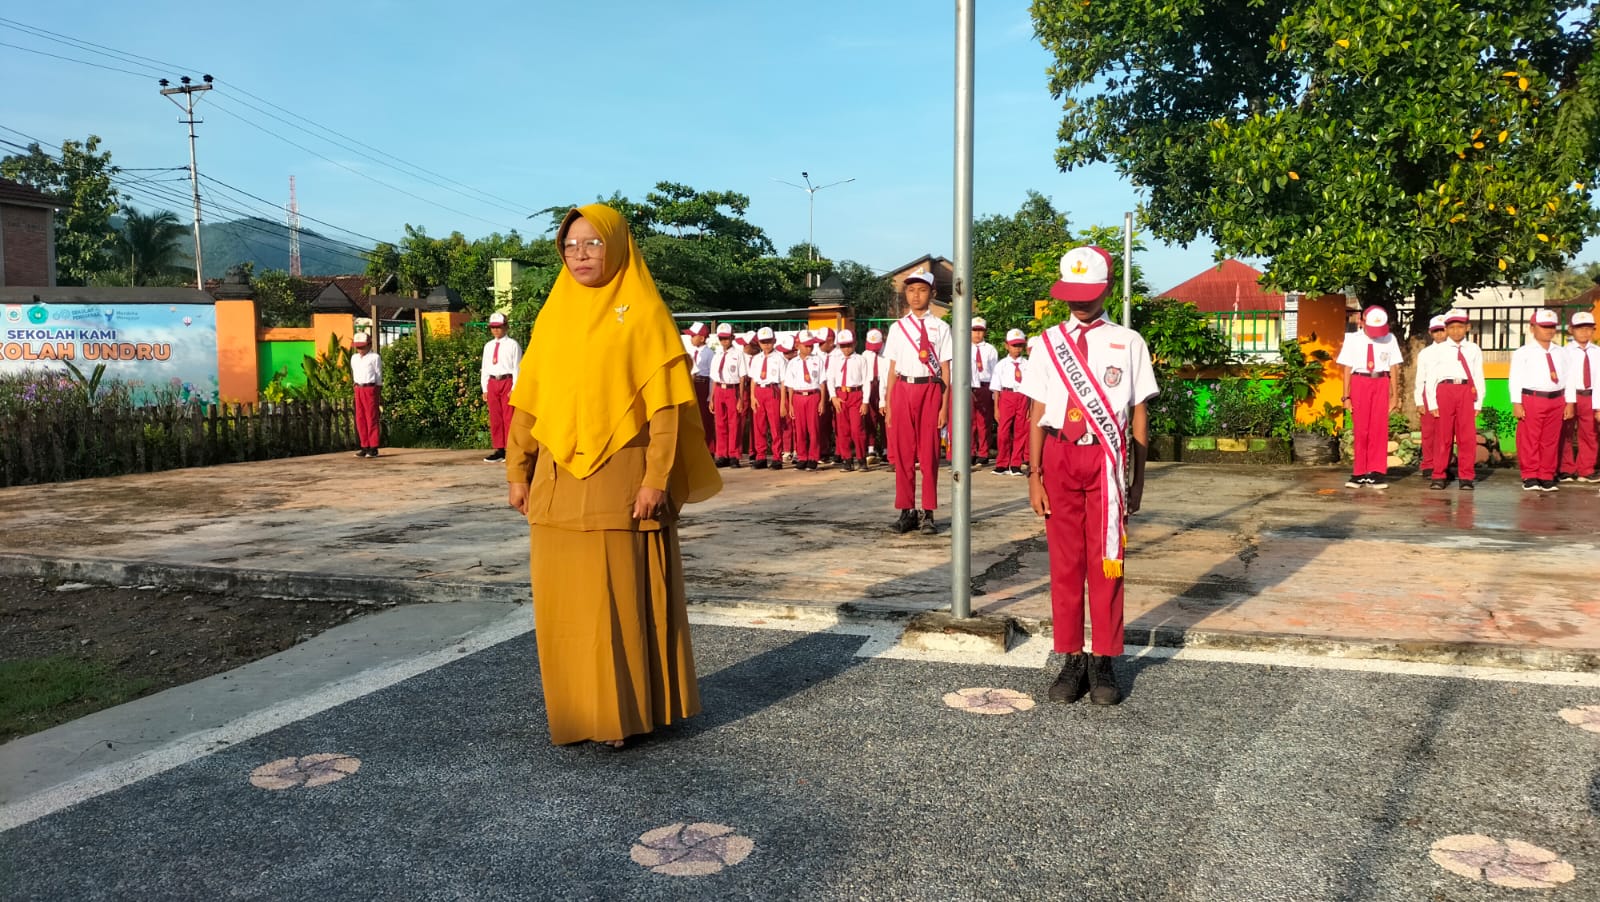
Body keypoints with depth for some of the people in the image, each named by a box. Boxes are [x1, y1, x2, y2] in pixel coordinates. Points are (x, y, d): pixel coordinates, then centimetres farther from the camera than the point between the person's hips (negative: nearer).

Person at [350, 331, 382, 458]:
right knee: (360, 419, 7)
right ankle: (365, 447, 13)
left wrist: (378, 392, -4)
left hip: (370, 389, -6)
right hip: (358, 389, 6)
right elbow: (354, 374, 18)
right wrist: (356, 388, 11)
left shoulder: (375, 357, -4)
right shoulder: (354, 358, 14)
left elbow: (379, 376, -2)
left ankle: (373, 448, -1)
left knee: (371, 419, -4)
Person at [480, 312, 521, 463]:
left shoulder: (512, 345, -3)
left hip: (507, 381, -6)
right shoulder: (488, 346, 14)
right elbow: (485, 368, 16)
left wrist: (514, 388, -12)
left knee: (509, 417, -3)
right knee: (494, 418, 7)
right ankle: (499, 450, 12)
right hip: (492, 383, 6)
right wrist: (485, 389, 10)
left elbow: (517, 367, -7)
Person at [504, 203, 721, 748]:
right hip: (556, 482, 5)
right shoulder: (552, 315, 11)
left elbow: (665, 403, -8)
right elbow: (529, 401, 12)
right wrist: (518, 472, 7)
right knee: (563, 599, 8)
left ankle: (625, 714, 13)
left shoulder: (642, 312, -3)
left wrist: (657, 479, -15)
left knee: (623, 596, 0)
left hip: (620, 481, -5)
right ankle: (574, 712, 21)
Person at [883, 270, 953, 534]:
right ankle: (907, 511, 14)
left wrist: (944, 406, -6)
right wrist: (888, 405, 6)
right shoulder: (897, 327, 9)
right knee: (903, 453, 5)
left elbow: (945, 370, 0)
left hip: (930, 390, -2)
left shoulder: (940, 328, 2)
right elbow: (892, 369, 9)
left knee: (929, 454, 2)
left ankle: (928, 514, 10)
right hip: (902, 390, 2)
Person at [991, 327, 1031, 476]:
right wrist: (996, 408, 0)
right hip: (1006, 396, -1)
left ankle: (1016, 465, 13)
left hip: (1023, 397, 1)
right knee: (1003, 431, -1)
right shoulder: (1001, 365, 6)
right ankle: (1002, 464, 12)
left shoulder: (1027, 365, 7)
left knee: (1021, 431, 4)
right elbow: (996, 388, 5)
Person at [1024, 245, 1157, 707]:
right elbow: (1037, 414, 6)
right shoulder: (1048, 342, 8)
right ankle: (1071, 660, 14)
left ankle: (1104, 663, 12)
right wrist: (1034, 475, 0)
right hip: (1059, 456, 2)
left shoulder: (1128, 343, 4)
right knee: (1064, 561, 6)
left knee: (1106, 563, 2)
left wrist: (1138, 479, 2)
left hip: (1107, 458, -1)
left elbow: (1139, 415, 5)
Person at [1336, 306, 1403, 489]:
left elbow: (1393, 368, 4)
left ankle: (1376, 473, 7)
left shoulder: (1390, 339, 1)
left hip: (1381, 383, 1)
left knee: (1379, 429, 0)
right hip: (1360, 382, -1)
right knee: (1360, 429, 2)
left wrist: (1395, 395, 3)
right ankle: (1359, 473, 9)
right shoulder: (1353, 339, 0)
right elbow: (1347, 369, 1)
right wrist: (1346, 396, -2)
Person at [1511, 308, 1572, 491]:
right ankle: (1530, 477, 6)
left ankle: (1547, 477, 15)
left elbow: (1567, 379, 11)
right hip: (1532, 399, -4)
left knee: (1551, 441, 8)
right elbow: (1515, 379, -5)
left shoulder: (1560, 353, 13)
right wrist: (1516, 404, -11)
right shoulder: (1523, 353, 0)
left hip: (1556, 401, 4)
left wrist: (1569, 403, 6)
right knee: (1529, 441, -2)